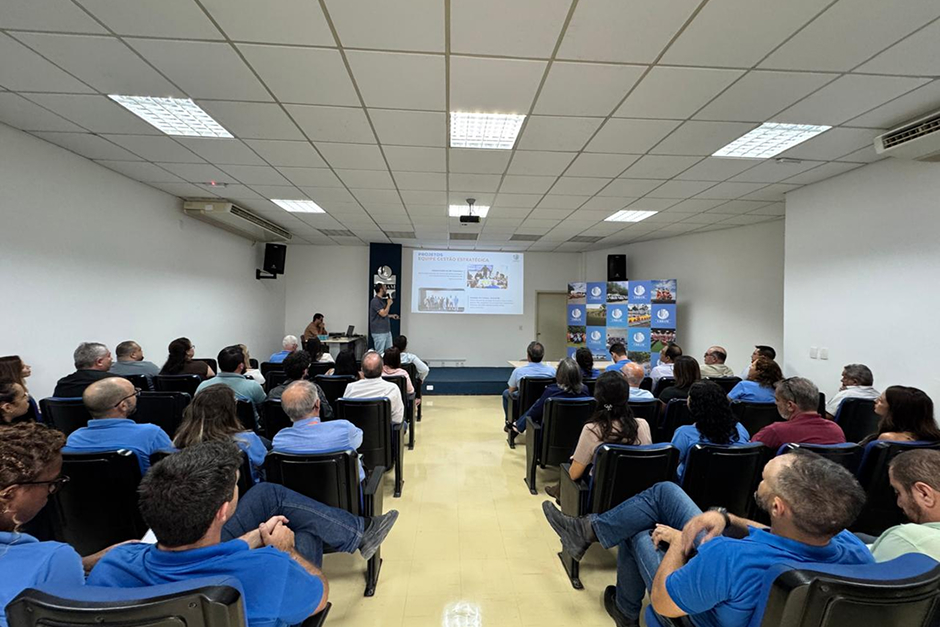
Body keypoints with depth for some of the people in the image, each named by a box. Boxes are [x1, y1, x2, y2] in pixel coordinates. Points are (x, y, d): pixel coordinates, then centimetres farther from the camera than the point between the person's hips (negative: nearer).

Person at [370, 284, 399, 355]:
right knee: (379, 353, -3)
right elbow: (383, 314, -21)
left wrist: (391, 316, 13)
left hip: (387, 331, 9)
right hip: (379, 332, -9)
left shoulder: (382, 300, 15)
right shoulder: (375, 301, -14)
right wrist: (389, 304, -9)